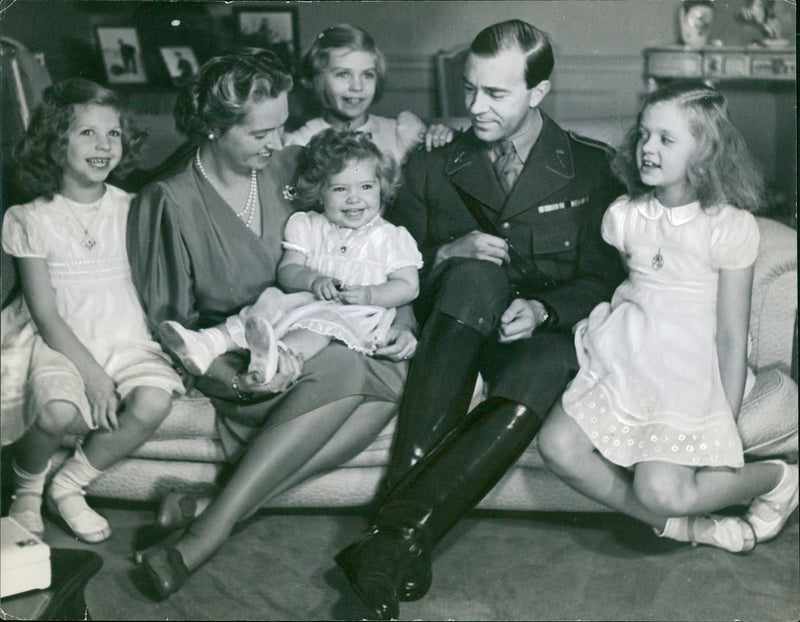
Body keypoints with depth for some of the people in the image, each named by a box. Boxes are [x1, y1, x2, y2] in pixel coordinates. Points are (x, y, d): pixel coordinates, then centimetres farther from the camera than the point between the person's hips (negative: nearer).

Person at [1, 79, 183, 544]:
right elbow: (46, 314, -6)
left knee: (153, 403, -28)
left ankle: (68, 487, -2)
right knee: (57, 411, -32)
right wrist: (92, 374, -16)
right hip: (59, 343, -2)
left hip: (125, 338, 3)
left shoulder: (131, 210, 6)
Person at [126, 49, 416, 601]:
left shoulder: (290, 169, 7)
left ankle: (213, 513, -30)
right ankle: (195, 546, -32)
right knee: (342, 369, -36)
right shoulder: (169, 202, -6)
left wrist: (401, 322, -3)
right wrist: (233, 378, -21)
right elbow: (169, 322, -4)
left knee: (398, 375, -28)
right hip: (230, 355, -5)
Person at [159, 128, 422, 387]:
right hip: (308, 301, 4)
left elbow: (408, 286, 4)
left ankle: (282, 354, -66)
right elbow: (286, 271, 7)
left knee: (323, 321, -36)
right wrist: (313, 281, -15)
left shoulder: (391, 237, 9)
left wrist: (369, 295, -14)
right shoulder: (308, 227, 15)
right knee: (270, 304, -23)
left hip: (357, 315, -4)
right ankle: (209, 343, -41)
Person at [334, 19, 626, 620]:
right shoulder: (433, 167, 10)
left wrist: (541, 309, -15)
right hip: (454, 335, 1)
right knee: (478, 275, -35)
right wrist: (447, 255, -11)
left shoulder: (590, 168, 6)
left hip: (546, 331, 0)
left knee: (544, 368, -38)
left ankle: (397, 534, -42)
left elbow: (603, 278, 4)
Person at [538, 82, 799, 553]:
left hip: (692, 376, -5)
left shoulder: (732, 226, -9)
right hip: (626, 363, 5)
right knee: (558, 445, -17)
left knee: (660, 490, -22)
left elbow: (732, 337, -7)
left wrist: (727, 423, -6)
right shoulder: (623, 216, 4)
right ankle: (681, 525, -2)